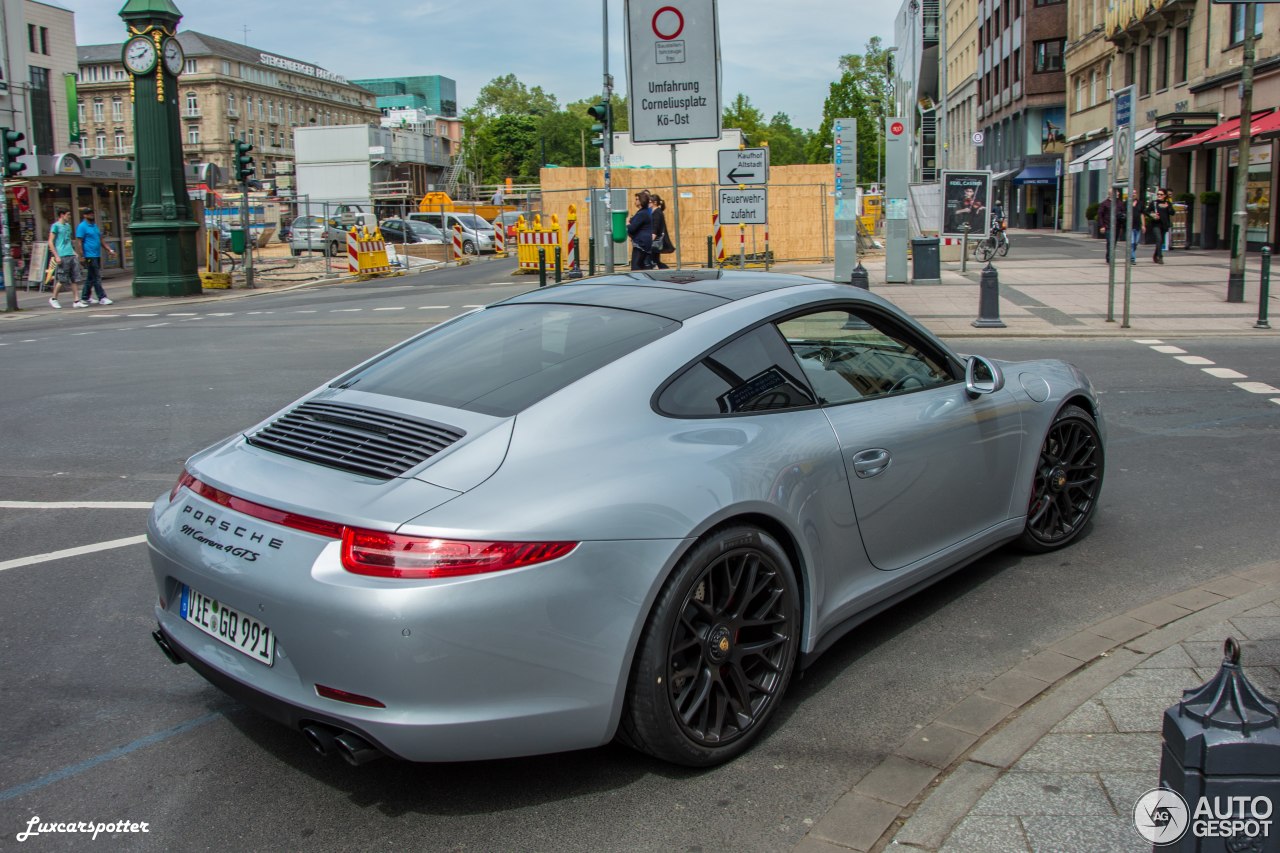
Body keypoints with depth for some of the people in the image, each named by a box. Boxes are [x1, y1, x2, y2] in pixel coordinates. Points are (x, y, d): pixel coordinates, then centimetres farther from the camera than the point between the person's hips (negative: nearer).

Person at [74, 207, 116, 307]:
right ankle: (102, 298, -6)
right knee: (96, 278, -7)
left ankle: (85, 298, 20)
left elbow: (100, 240, 22)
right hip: (89, 256, -8)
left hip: (97, 255, 8)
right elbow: (79, 242, -11)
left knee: (90, 278, 13)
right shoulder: (82, 226, -8)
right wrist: (82, 257, -16)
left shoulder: (95, 225, 17)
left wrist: (110, 250, 15)